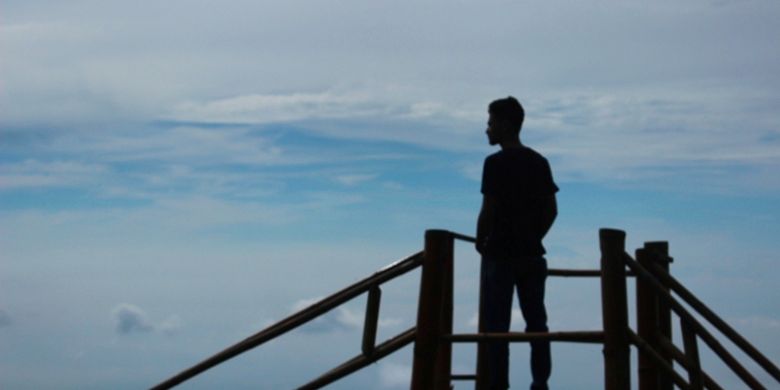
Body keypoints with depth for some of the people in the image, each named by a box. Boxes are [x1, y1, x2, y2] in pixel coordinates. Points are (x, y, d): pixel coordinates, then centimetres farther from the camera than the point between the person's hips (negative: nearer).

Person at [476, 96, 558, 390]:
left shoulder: (496, 163, -11)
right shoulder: (539, 162, 8)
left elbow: (488, 211, -14)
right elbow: (551, 210, 9)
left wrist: (480, 242, 1)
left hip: (500, 254, -6)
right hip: (532, 254, 6)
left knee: (496, 324, -1)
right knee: (536, 321, 9)